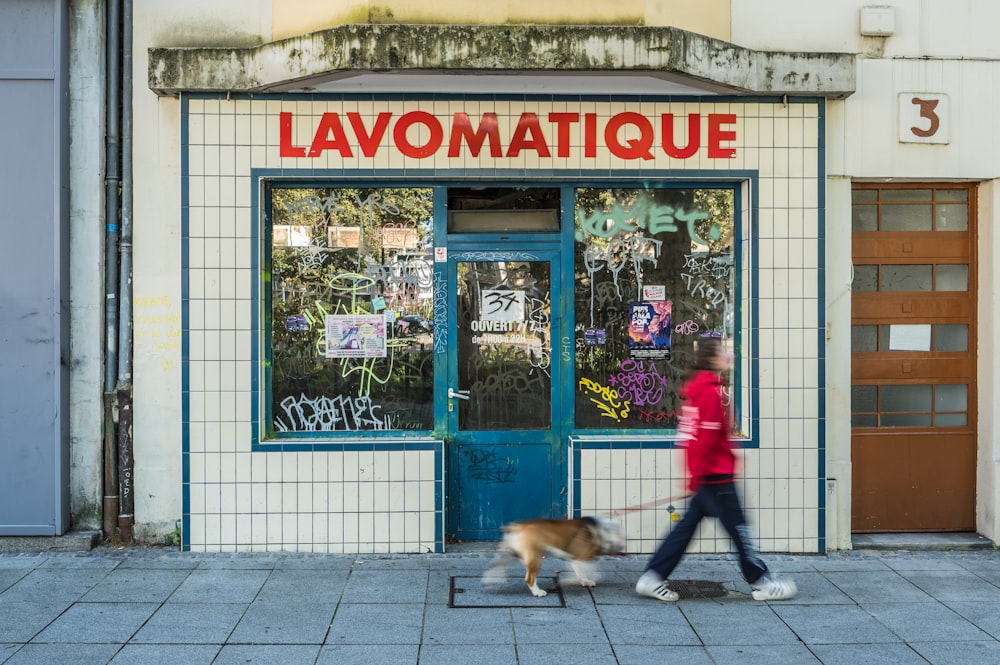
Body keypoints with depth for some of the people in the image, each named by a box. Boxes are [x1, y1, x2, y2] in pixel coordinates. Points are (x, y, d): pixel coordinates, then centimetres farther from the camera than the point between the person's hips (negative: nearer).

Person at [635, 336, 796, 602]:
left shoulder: (697, 387, 14)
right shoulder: (710, 392, -17)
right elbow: (707, 438, -20)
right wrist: (697, 476, -21)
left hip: (706, 474, 10)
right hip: (715, 474, -10)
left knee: (688, 525, 11)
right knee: (738, 527, 3)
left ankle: (652, 578, 11)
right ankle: (761, 582, 15)